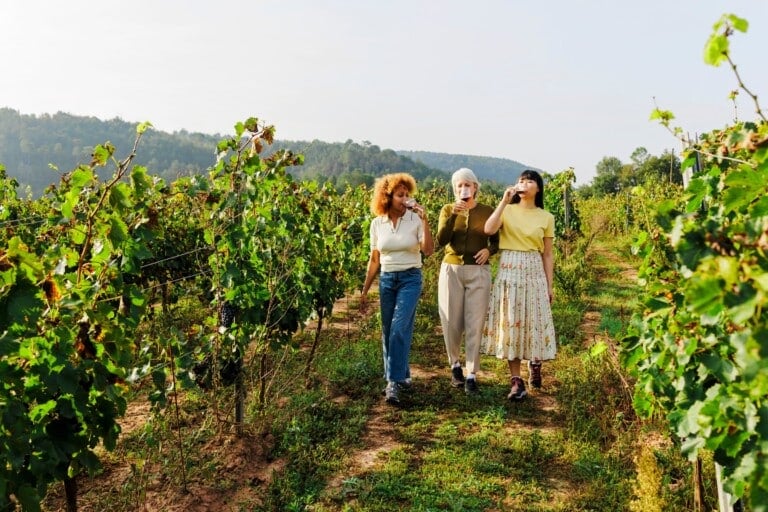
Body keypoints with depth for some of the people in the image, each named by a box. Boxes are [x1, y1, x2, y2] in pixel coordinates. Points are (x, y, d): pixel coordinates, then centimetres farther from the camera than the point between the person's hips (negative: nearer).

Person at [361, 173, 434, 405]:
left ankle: (394, 383, -9)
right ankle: (402, 376, 25)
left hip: (410, 279, -4)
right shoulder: (377, 224, 2)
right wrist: (365, 290, 9)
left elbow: (428, 250, -15)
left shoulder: (415, 220, -6)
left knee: (399, 329, -14)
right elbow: (374, 260, 9)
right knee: (388, 331, 8)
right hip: (386, 280, 4)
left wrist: (425, 221, -21)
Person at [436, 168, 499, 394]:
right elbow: (441, 240, -10)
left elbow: (497, 241, 10)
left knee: (475, 324, -1)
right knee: (451, 323, 5)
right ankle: (455, 364, 28)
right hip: (451, 270, 1)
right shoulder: (447, 210, 3)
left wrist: (488, 250, -12)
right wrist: (453, 214, -21)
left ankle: (471, 374, 8)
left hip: (478, 272, -1)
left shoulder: (487, 211, 3)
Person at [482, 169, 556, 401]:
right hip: (508, 271, 0)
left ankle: (535, 364, 35)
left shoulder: (546, 218, 7)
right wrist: (504, 201, -14)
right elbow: (488, 229, -15)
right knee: (510, 322, -2)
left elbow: (547, 255, 7)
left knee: (534, 321, 5)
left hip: (534, 272, 1)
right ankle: (516, 381, 4)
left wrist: (550, 285, 4)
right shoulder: (508, 210, 5)